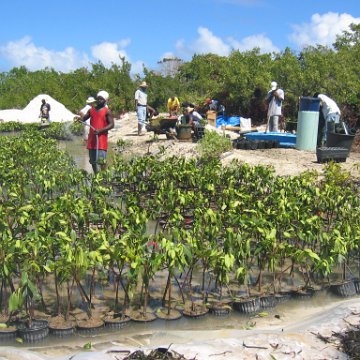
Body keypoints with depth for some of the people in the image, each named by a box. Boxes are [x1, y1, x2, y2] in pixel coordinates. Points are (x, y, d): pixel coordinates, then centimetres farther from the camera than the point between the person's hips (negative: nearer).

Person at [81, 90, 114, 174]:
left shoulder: (107, 111, -2)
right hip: (92, 139, 6)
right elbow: (83, 119, 17)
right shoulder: (91, 110, 14)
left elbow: (111, 124, -9)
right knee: (92, 160, 12)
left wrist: (100, 130, -21)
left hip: (101, 139, -6)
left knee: (101, 161, -11)